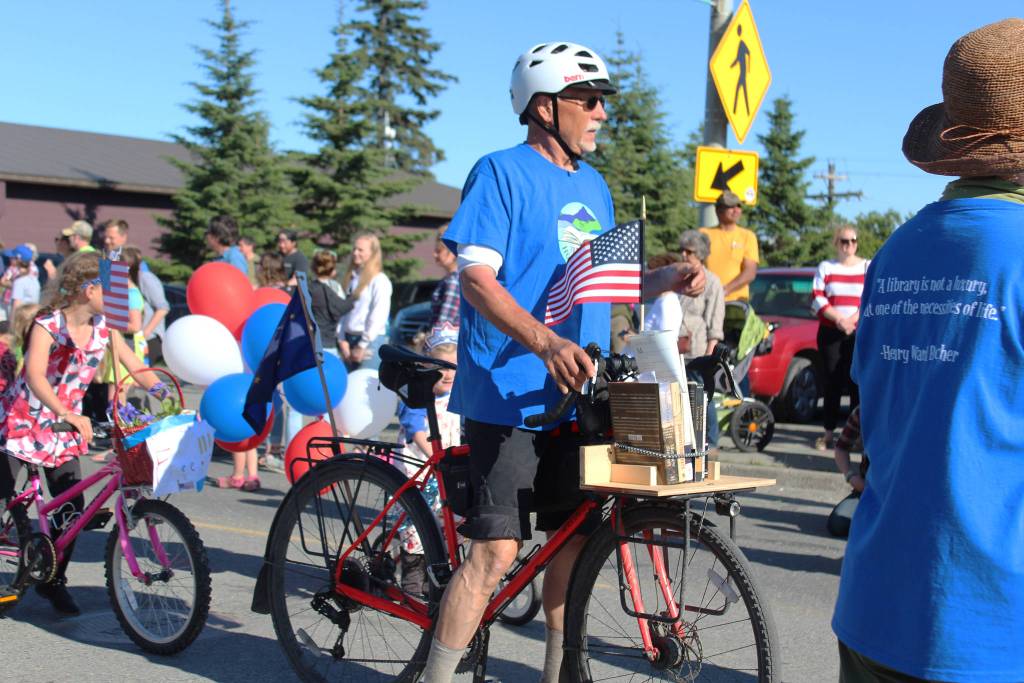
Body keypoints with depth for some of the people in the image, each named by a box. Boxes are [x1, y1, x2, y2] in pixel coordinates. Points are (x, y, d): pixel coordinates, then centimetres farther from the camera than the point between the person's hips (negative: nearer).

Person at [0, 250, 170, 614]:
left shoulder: (103, 327, -5)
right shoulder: (48, 324, -20)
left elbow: (136, 367, -7)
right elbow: (35, 376, -32)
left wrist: (166, 396, -25)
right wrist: (66, 413, -46)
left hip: (64, 427, 5)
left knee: (73, 508, -2)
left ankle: (53, 581, 16)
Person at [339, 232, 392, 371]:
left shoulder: (380, 281, -6)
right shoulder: (350, 278, 16)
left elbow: (378, 317, -11)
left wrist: (363, 345, -11)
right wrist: (343, 340, 2)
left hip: (371, 340, -7)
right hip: (350, 338, 7)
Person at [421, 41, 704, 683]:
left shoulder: (593, 186, 16)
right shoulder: (502, 172, -7)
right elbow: (478, 279, -16)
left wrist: (664, 279, 4)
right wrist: (547, 343, -30)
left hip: (576, 396, 7)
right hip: (510, 396, -7)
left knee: (576, 538, 11)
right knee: (498, 549, -9)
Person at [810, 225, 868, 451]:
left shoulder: (869, 267, 10)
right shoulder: (825, 267, 12)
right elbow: (817, 299, 2)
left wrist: (853, 320, -13)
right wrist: (838, 318, -12)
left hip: (860, 333, -1)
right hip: (830, 332, 1)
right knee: (832, 381, 0)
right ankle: (829, 433, 4)